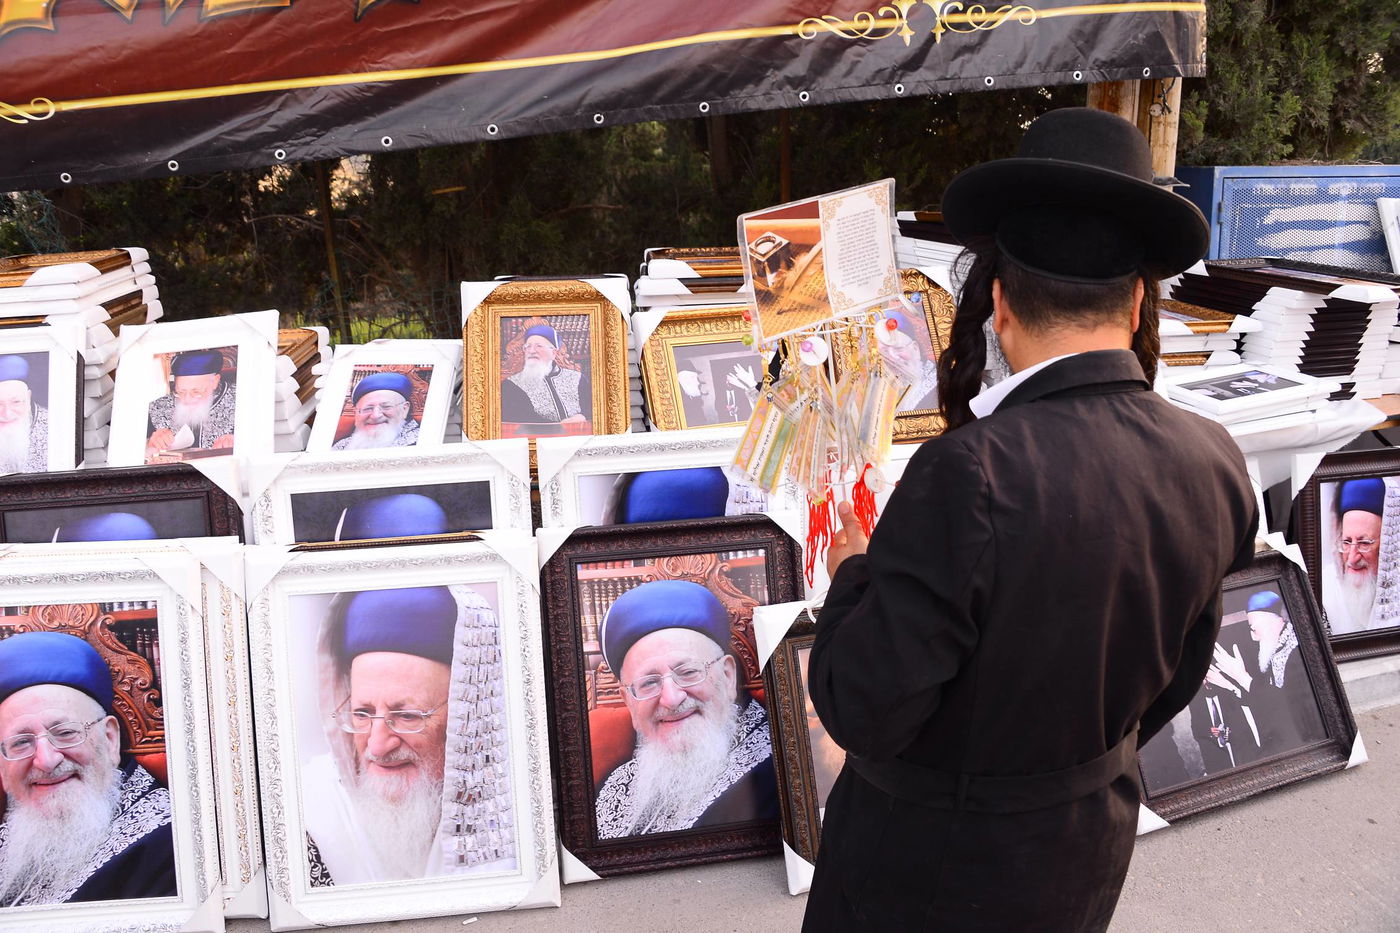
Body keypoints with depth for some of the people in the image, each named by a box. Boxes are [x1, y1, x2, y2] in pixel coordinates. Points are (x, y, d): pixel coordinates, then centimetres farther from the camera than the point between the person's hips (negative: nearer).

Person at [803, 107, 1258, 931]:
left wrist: (855, 576, -8)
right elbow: (1176, 674, 2)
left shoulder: (973, 476, -34)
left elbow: (862, 709, -26)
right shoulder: (1212, 465, -13)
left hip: (932, 866, -5)